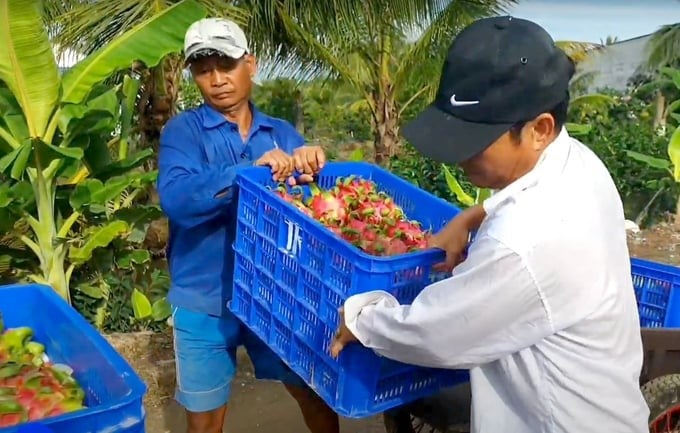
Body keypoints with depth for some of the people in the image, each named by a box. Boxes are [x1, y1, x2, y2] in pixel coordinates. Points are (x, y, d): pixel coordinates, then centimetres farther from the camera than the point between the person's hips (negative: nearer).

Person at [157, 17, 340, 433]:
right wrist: (250, 171, -35)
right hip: (205, 300, -2)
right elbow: (175, 197, -24)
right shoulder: (184, 129, -7)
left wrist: (314, 167, -27)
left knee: (318, 392, 16)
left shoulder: (282, 133, 4)